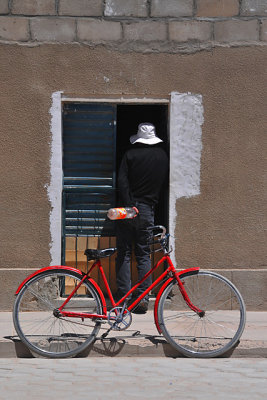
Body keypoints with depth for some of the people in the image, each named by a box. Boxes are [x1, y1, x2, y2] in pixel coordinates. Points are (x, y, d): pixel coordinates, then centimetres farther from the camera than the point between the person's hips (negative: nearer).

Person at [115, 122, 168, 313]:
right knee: (144, 254, 7)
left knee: (124, 253, 4)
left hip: (129, 207, -2)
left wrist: (129, 206, -12)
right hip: (148, 209, 2)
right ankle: (143, 298, 0)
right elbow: (164, 182, 10)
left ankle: (123, 296, -1)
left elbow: (122, 181, -11)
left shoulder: (130, 154, -4)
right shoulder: (163, 156, 4)